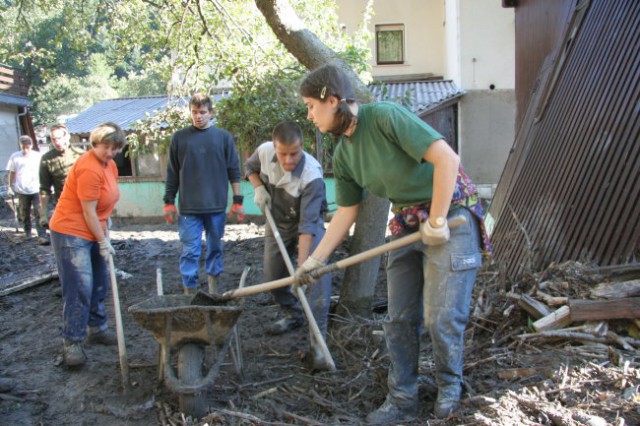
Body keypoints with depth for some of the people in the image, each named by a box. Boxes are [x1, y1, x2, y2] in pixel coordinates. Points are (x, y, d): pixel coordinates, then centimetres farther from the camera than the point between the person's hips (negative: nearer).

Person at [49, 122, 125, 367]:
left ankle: (97, 329, 29)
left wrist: (105, 233, 11)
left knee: (100, 284, 15)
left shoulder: (110, 165, 7)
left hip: (93, 233, 9)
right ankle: (72, 343, -2)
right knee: (79, 288, -11)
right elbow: (88, 212, -19)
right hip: (71, 233, -9)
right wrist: (103, 241, -13)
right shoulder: (89, 168, -22)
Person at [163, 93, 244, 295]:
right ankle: (190, 292, 7)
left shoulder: (224, 137, 4)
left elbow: (234, 171, 6)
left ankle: (213, 291, 24)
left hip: (217, 205, 1)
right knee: (190, 251, -1)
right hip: (189, 207, -1)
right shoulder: (179, 138, 3)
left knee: (215, 248, 11)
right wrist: (169, 201, 5)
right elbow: (172, 172, 7)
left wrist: (237, 200, 2)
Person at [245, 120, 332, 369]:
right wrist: (258, 189, -14)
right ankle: (292, 315, 38)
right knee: (272, 278, 11)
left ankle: (318, 341, -21)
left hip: (308, 223, -5)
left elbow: (308, 224, -39)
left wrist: (302, 265, -43)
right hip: (277, 222, 5)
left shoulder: (312, 175, -37)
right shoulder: (265, 151, -21)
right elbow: (250, 167, 5)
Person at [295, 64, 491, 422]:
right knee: (400, 318, 8)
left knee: (441, 317, -4)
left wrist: (436, 222, -21)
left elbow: (447, 158, -25)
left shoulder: (386, 117, -21)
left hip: (450, 214, -7)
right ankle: (402, 399, 22)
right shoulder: (343, 155, 4)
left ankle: (450, 385, 23)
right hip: (407, 223, 7)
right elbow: (346, 213, 11)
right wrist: (315, 260, 10)